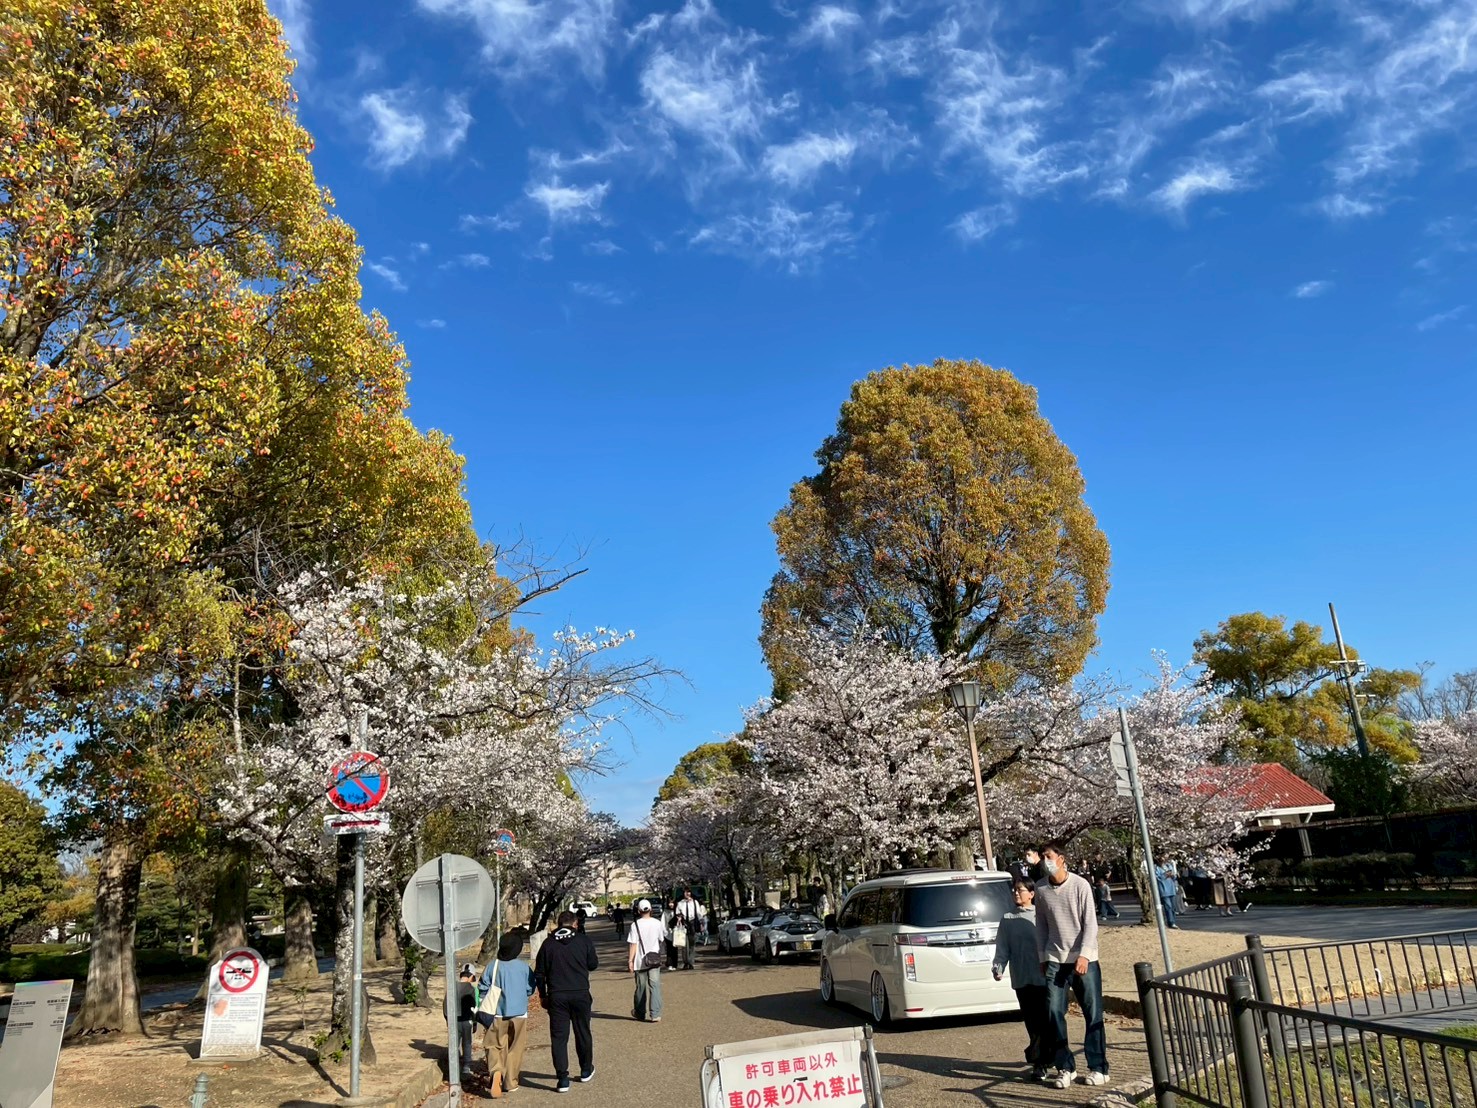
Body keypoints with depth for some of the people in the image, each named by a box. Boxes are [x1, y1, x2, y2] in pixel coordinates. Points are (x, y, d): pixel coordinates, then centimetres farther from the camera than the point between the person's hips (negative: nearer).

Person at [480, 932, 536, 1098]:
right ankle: (510, 1082, 16)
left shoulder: (492, 966, -9)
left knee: (495, 1046, 8)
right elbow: (530, 989, 0)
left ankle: (496, 1071, -19)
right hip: (519, 1014, 0)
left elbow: (483, 990, -4)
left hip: (497, 1015, 0)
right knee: (515, 1049, 13)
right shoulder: (524, 967, -8)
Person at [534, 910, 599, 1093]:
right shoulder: (583, 940, -2)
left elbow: (539, 973, 5)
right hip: (580, 995, 0)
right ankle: (586, 1070, 30)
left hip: (556, 996, 0)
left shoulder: (548, 944, 3)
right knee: (583, 1033, 16)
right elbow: (594, 964, 4)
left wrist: (543, 995, 14)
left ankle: (562, 1078, -2)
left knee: (558, 1037, 3)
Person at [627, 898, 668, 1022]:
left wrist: (630, 960, -7)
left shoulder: (635, 924, -11)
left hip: (640, 961, -1)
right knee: (655, 986, -1)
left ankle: (640, 1013, 27)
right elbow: (662, 940, 11)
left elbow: (633, 944, -13)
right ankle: (655, 1014, -9)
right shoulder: (657, 923, -2)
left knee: (641, 988, 13)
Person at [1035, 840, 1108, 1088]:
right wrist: (1042, 958, 9)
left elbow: (1090, 923, -8)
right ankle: (1066, 1068, 9)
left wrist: (1083, 955, -14)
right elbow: (1041, 925, 9)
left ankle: (1098, 1068, 12)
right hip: (1055, 960, 3)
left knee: (1093, 1014, 2)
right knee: (1054, 1013, -2)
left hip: (1084, 959, -3)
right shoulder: (1041, 889, 2)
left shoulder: (1080, 885, -8)